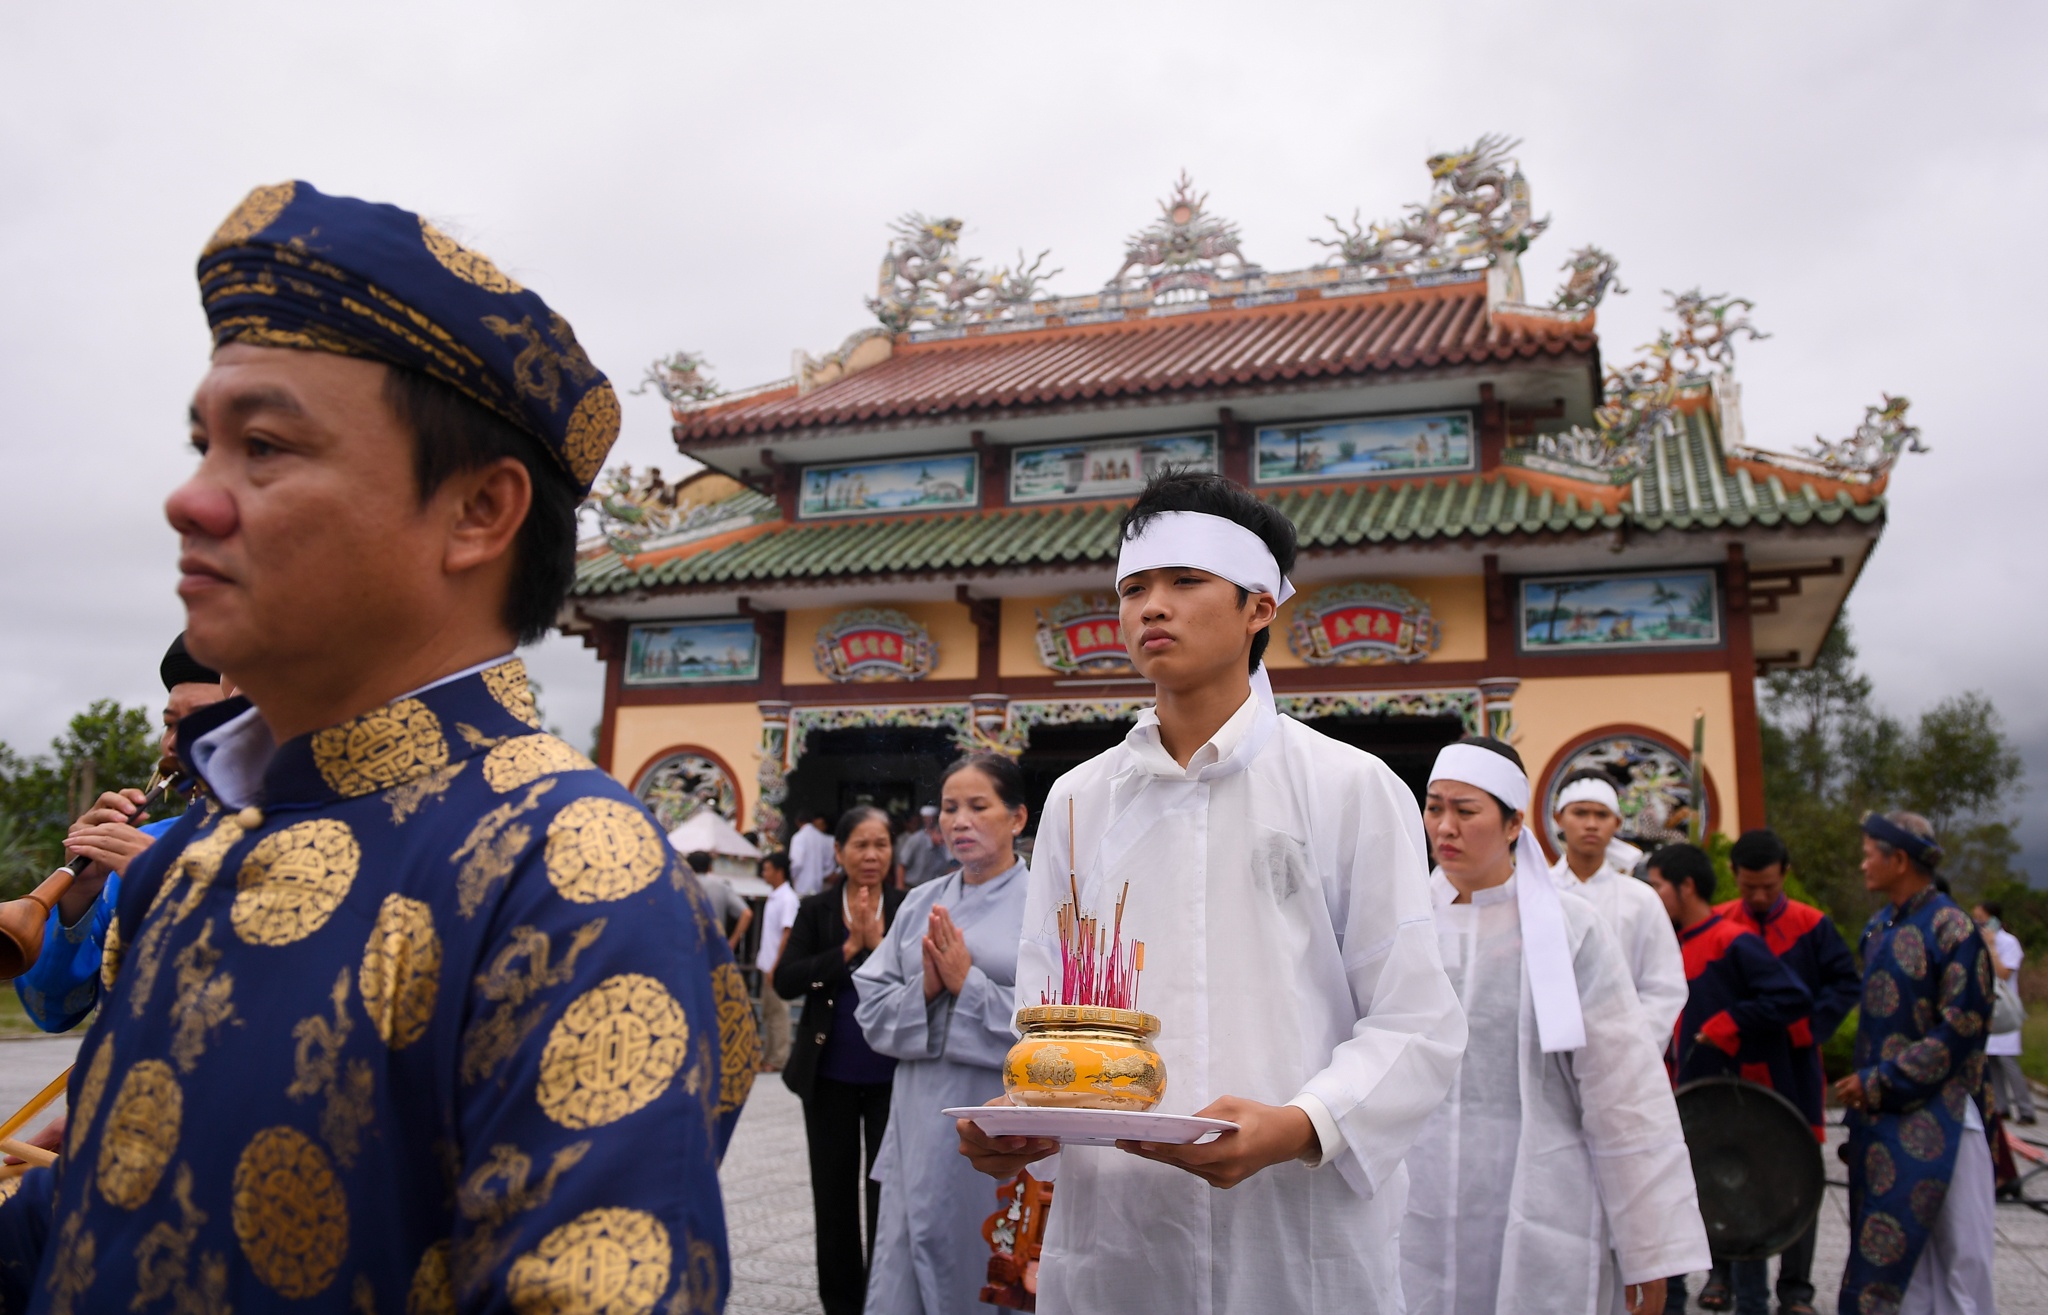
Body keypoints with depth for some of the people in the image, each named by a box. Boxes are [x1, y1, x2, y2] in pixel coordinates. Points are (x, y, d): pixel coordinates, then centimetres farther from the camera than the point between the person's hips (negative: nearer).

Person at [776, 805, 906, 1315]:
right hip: (830, 1076, 2)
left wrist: (878, 941, -21)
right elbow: (786, 981, -10)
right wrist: (849, 949, -17)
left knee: (887, 1190, 4)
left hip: (891, 1075, -2)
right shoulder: (816, 912, 1)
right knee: (834, 1194, 13)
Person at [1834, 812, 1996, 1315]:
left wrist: (1880, 1081, -16)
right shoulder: (1877, 927, 9)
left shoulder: (1952, 930, -14)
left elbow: (1960, 1029, -16)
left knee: (1959, 1245, 1)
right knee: (1898, 1236, 12)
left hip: (1939, 1114, -7)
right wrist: (1865, 1083, 13)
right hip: (1881, 1111, 7)